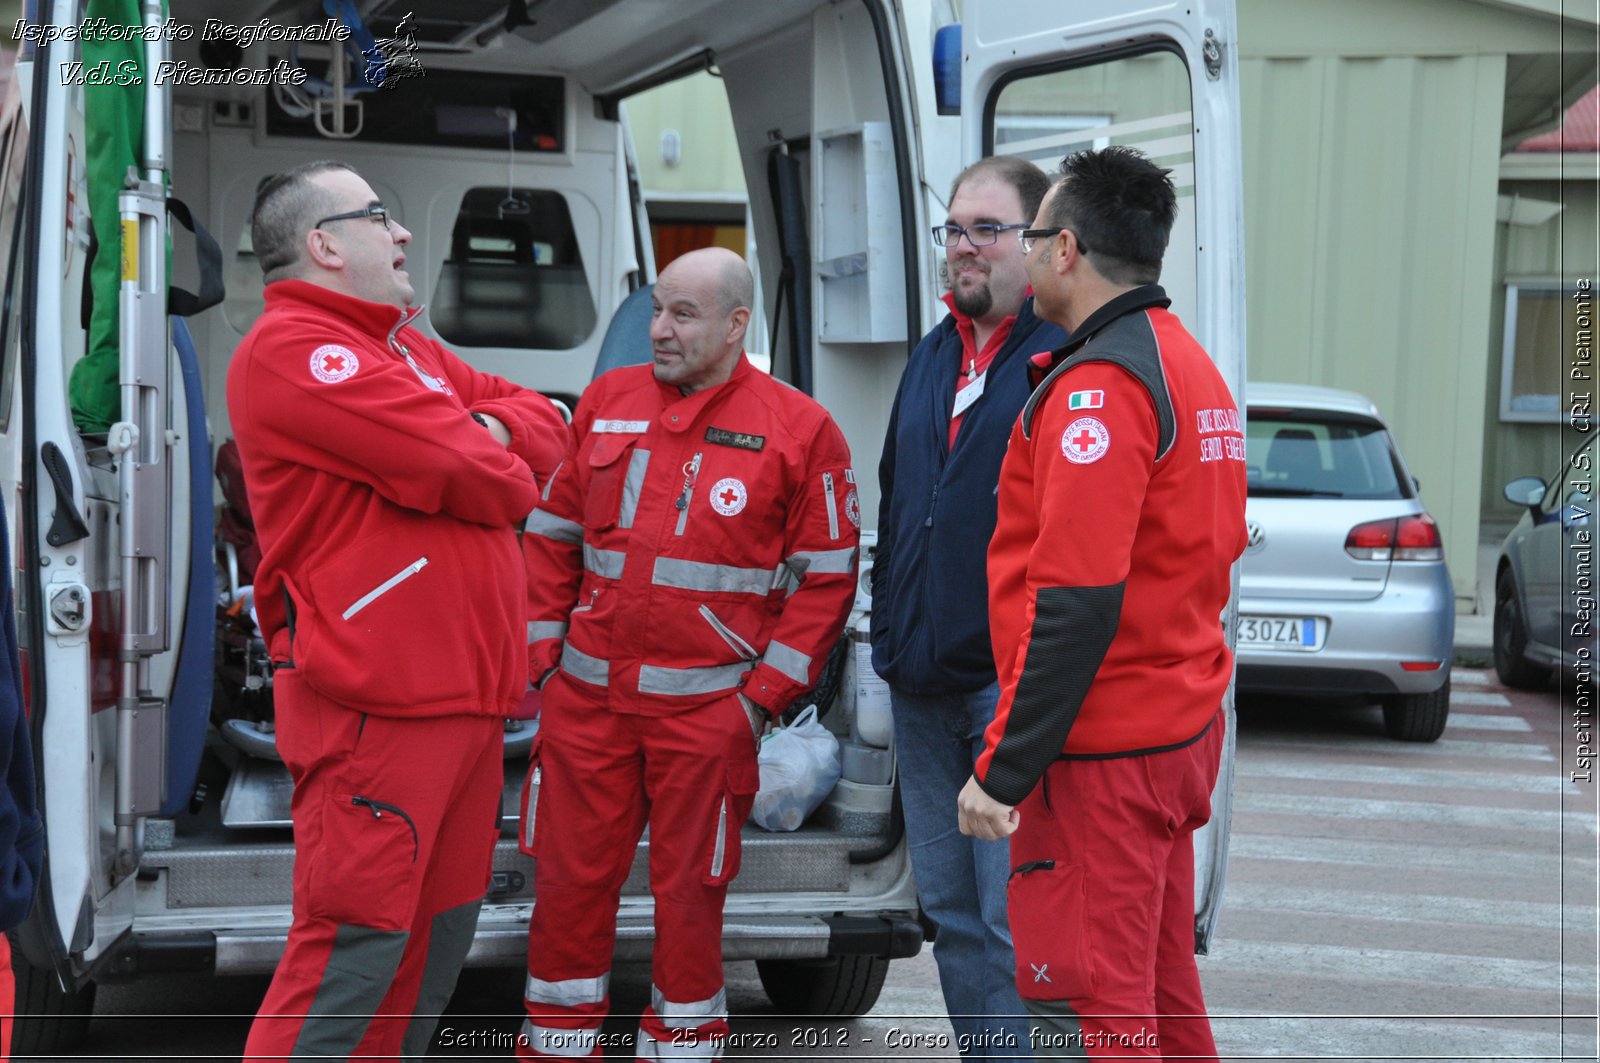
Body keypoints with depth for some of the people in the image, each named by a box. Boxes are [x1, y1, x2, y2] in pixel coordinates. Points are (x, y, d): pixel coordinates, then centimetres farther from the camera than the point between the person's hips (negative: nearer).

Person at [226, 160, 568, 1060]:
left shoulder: (408, 347, 20)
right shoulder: (294, 348, -12)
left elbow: (543, 423, 17)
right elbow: (475, 480, -19)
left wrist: (492, 429, -5)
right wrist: (506, 475, 4)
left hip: (466, 691, 10)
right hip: (379, 703, -10)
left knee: (441, 933, 13)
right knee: (357, 944, -10)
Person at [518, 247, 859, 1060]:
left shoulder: (798, 429, -2)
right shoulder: (607, 401, 9)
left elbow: (826, 579, -2)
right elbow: (552, 536, 14)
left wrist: (764, 693, -7)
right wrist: (537, 653, 6)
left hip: (707, 708, -3)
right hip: (587, 699, 3)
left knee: (688, 894, 5)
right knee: (568, 883, 6)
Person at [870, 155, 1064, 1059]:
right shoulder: (934, 356, 17)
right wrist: (891, 637, 19)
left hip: (1014, 684, -8)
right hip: (923, 682, 8)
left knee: (1015, 920, -8)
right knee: (949, 907, 14)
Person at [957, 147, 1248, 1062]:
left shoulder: (1099, 385, -18)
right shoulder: (1190, 364, 13)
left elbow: (1074, 603, -23)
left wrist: (1004, 770, -20)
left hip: (1102, 750, -10)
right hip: (1185, 725, 10)